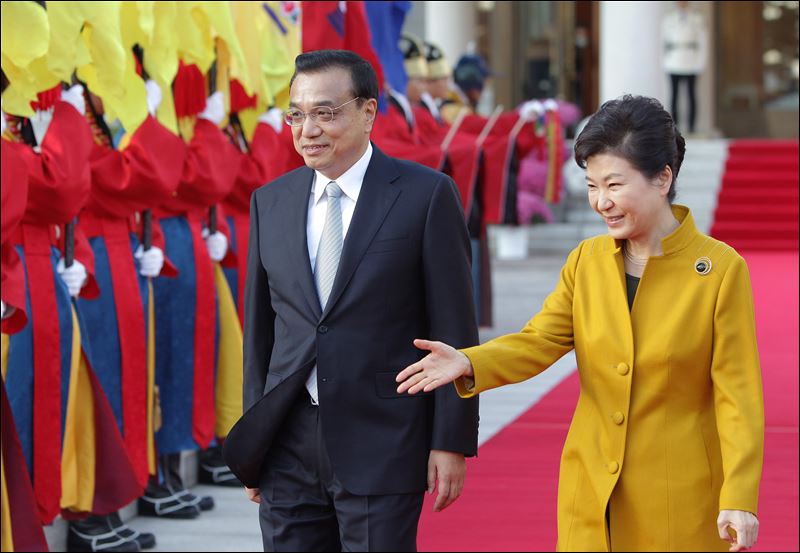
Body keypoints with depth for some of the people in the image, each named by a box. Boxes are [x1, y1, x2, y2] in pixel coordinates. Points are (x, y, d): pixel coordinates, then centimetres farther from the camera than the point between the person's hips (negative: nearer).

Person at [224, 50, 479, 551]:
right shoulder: (271, 202, 9)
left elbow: (454, 328, -5)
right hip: (288, 442, 4)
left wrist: (452, 441, -7)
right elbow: (259, 326, 13)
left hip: (381, 444, -4)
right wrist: (253, 437, 11)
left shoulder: (427, 195, -5)